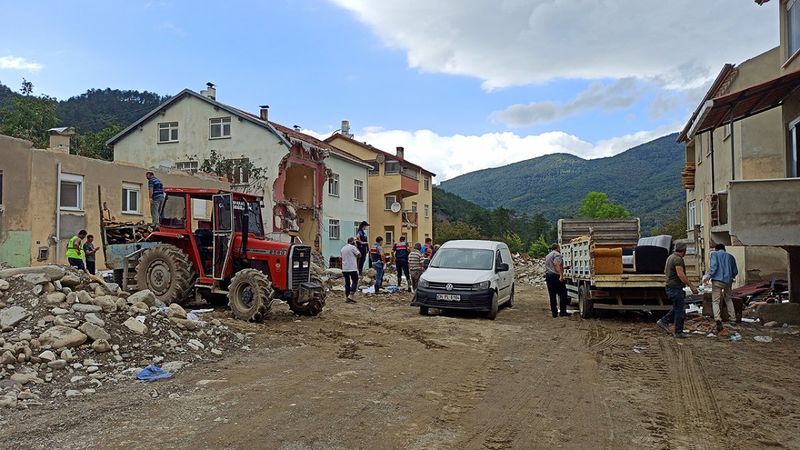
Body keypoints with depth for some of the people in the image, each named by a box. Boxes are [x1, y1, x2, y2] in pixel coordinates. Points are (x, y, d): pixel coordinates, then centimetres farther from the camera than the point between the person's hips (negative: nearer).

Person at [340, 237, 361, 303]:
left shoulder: (343, 248, 15)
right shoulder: (352, 247, -9)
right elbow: (359, 255, -8)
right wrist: (356, 247, 1)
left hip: (344, 268, 7)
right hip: (352, 268, -7)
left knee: (347, 283, 11)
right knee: (355, 282, 0)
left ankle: (346, 297, 10)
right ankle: (350, 296, -11)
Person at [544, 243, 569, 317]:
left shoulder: (547, 256, 24)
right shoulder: (557, 254, -5)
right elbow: (557, 265, -19)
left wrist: (563, 267, 40)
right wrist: (561, 275, -26)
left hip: (548, 276, 8)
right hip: (555, 276, -8)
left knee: (552, 295, 7)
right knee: (562, 294, -2)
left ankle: (554, 313, 6)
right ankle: (563, 312, -4)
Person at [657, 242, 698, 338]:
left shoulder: (670, 257, 13)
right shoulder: (678, 259, -17)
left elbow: (665, 271, 23)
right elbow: (681, 275, -23)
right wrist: (691, 286, -21)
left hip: (669, 286, 10)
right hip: (675, 287, -10)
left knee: (677, 308, 18)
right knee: (679, 310, -2)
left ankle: (664, 321, 13)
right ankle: (679, 332, 4)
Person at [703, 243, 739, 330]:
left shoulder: (714, 253, 5)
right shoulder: (730, 256, 17)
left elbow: (714, 266, -12)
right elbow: (735, 271, 16)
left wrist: (709, 276, -7)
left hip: (717, 280, -4)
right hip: (728, 281, 4)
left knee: (715, 301, -4)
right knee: (728, 299, 26)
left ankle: (718, 320, -21)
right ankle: (732, 317, 29)